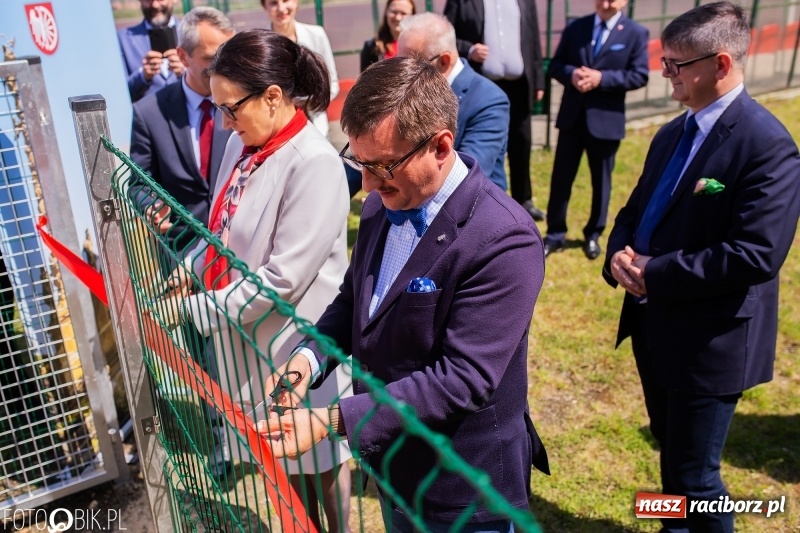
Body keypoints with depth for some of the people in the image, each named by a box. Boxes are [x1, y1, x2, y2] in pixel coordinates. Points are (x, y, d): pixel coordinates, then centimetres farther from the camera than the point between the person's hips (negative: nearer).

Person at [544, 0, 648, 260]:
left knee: (601, 180, 9)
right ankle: (555, 234, 17)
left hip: (606, 119, -2)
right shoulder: (575, 28, 6)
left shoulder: (636, 33, -2)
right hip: (572, 116, 2)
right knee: (561, 176, 6)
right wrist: (571, 74, -16)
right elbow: (555, 64, 6)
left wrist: (602, 78, -19)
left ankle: (593, 234, 25)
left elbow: (639, 75, -7)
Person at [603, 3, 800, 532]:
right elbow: (636, 210, 13)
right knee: (671, 452, 26)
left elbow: (756, 254, -26)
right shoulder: (672, 133, 8)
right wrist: (621, 256, -9)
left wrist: (655, 273, -22)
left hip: (710, 340, -8)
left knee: (693, 474, 5)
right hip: (655, 325, 8)